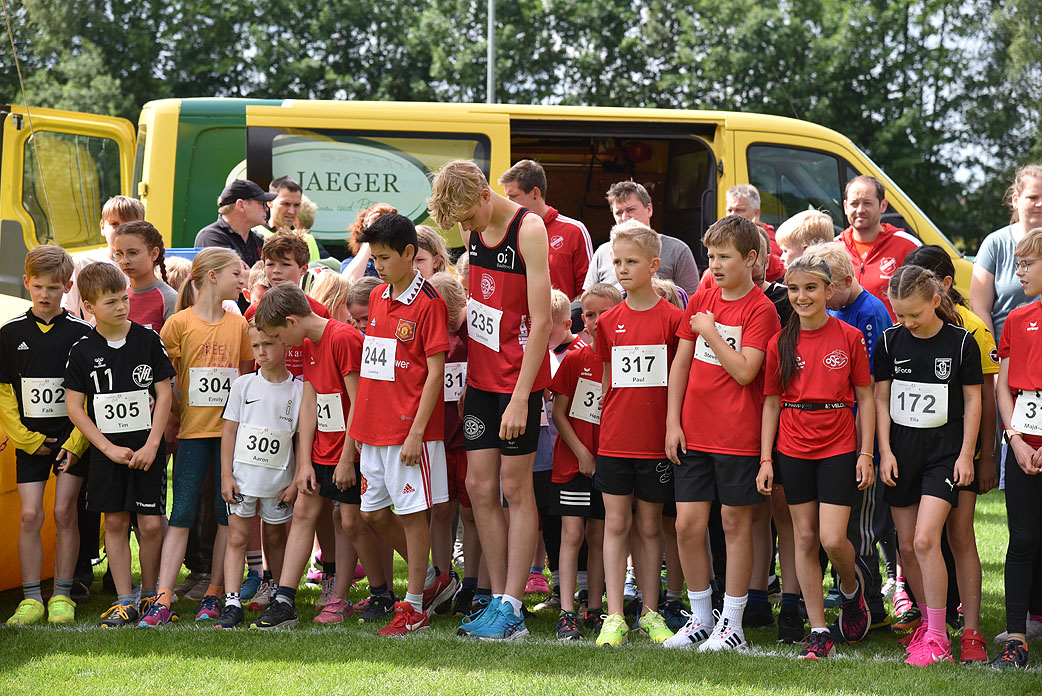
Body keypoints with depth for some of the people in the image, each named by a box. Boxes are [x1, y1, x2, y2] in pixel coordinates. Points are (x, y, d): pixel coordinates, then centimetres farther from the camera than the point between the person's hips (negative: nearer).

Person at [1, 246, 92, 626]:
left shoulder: (81, 332, -3)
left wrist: (77, 441, -9)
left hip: (72, 436, -1)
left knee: (64, 511, -2)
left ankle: (62, 596, 8)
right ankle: (31, 598, 3)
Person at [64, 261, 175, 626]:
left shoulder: (149, 340, -2)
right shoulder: (83, 350, -2)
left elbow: (165, 395, 0)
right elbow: (74, 406, -1)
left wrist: (151, 446, -8)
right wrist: (109, 448, -7)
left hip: (147, 449, -1)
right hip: (107, 451, 1)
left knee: (151, 525, -3)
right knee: (115, 523, 5)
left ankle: (149, 594, 15)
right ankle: (124, 601, 12)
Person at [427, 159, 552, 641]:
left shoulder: (528, 230, -14)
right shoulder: (473, 232, 7)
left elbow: (541, 321, -17)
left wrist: (521, 397, -20)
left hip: (519, 377, -7)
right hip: (481, 376, 7)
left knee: (515, 488, -2)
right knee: (480, 487, 5)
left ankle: (511, 610, 2)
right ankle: (498, 599, 13)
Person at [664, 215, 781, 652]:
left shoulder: (761, 310, -7)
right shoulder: (700, 301, 9)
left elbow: (745, 371, -16)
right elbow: (681, 363, 11)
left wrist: (710, 331, -12)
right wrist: (673, 422, 6)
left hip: (738, 435, -5)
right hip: (693, 433, 5)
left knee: (735, 522, 3)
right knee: (688, 524, 4)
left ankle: (732, 624, 11)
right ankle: (700, 618, 17)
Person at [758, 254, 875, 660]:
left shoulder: (849, 338, -2)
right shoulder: (780, 343, 3)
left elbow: (865, 399, 1)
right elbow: (771, 403, 7)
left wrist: (866, 454, -4)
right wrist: (766, 459, 2)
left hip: (838, 448, -2)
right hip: (793, 451, 2)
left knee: (832, 539, -11)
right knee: (805, 538, 4)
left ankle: (851, 587, 23)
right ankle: (818, 630, 10)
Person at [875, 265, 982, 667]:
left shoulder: (961, 342, -6)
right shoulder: (890, 342, 2)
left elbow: (972, 401, 0)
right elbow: (881, 399, 7)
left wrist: (966, 453, -3)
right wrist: (885, 451, 1)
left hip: (944, 450, -4)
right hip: (901, 451, 4)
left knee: (925, 540, -15)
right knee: (906, 545, 6)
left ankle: (937, 639, -9)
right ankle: (928, 620, 24)